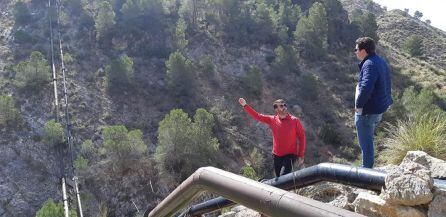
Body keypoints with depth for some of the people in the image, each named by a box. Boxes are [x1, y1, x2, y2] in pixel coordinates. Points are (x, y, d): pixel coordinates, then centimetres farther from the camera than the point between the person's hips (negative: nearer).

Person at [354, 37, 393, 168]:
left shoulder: (369, 65, -22)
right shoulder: (381, 62, 10)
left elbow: (366, 88, -36)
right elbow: (386, 85, 18)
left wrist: (358, 104, -22)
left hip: (367, 111, -10)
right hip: (379, 108, 10)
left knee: (366, 142, 3)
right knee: (368, 140, 24)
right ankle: (368, 166, 37)